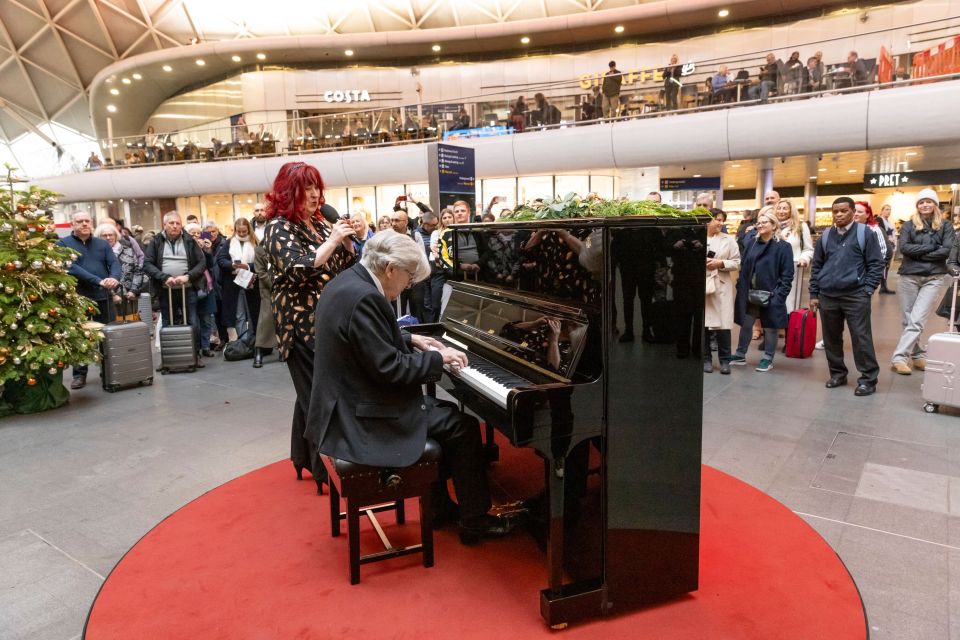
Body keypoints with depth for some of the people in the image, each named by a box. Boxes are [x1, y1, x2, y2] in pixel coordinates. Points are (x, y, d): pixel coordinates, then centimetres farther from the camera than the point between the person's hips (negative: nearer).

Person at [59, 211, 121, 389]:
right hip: (78, 297, -3)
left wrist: (115, 278, -24)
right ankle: (79, 374, 13)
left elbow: (114, 263, 0)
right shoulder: (63, 244, -1)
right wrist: (98, 281, -26)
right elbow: (71, 268, -16)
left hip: (103, 296, 3)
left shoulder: (102, 244, 11)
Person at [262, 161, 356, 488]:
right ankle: (327, 469, 4)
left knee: (311, 392, 16)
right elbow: (299, 270, -24)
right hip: (301, 323, -8)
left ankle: (305, 456, 30)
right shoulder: (279, 227, -10)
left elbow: (344, 265, 13)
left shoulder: (321, 223, 11)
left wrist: (347, 241, -4)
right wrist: (332, 240, -23)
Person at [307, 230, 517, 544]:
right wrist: (437, 358, -14)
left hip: (348, 403, 11)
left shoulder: (349, 282, 7)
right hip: (363, 416, -10)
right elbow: (388, 367, -25)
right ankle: (475, 521, 13)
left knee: (444, 410, 22)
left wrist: (411, 340, 14)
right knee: (464, 426, -1)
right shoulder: (364, 297, -25)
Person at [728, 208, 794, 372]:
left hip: (770, 295, -5)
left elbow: (787, 275, -9)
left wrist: (778, 295, -17)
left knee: (769, 328, 7)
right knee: (745, 325, 13)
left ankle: (768, 359, 18)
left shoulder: (783, 247, -8)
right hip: (749, 293, 5)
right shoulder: (751, 242, 7)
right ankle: (740, 355, 24)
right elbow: (743, 267, 10)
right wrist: (741, 287, 1)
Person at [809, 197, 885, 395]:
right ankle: (837, 373, 25)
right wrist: (814, 293, 10)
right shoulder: (825, 236, 9)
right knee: (831, 338, 10)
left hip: (855, 296, -4)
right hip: (827, 296, 4)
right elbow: (816, 266, 14)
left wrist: (867, 290, -7)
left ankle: (868, 379, 6)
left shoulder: (865, 233, -2)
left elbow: (876, 264, -1)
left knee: (861, 339, -4)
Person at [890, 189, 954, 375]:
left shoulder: (945, 226, 7)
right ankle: (918, 355, 17)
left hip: (934, 278, -1)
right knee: (908, 320, 4)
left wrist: (918, 253, -8)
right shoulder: (908, 225, 7)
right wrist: (931, 247, -11)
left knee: (916, 320, -11)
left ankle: (899, 357, -9)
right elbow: (904, 248, -8)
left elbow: (946, 251, -6)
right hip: (909, 277, 1)